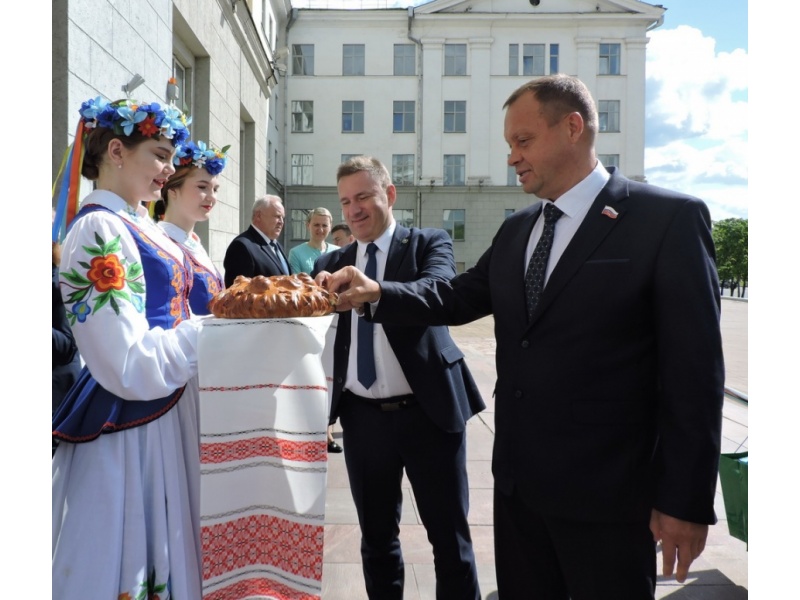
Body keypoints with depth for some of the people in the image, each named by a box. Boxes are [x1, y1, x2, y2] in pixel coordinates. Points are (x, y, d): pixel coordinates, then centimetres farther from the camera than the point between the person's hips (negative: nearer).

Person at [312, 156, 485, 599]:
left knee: (450, 536, 9)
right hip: (363, 417, 4)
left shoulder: (429, 244, -2)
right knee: (376, 537, 17)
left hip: (428, 411, -3)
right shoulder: (330, 264, 9)